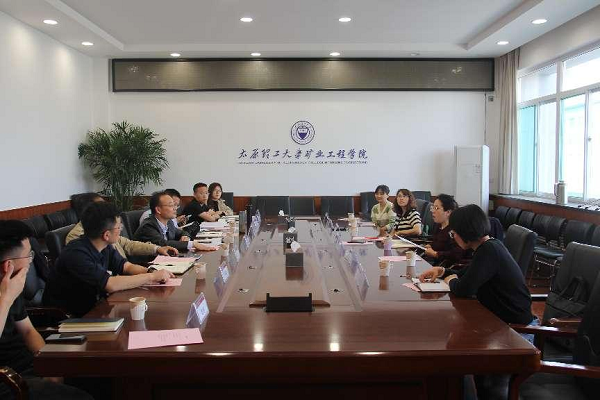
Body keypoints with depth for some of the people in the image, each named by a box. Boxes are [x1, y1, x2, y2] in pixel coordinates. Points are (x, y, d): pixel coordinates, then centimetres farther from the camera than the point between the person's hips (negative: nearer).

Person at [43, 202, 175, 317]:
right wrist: (151, 277, -27)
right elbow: (110, 285, -34)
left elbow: (126, 266, 7)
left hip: (90, 308, 8)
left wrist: (151, 271, -14)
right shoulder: (76, 254, -27)